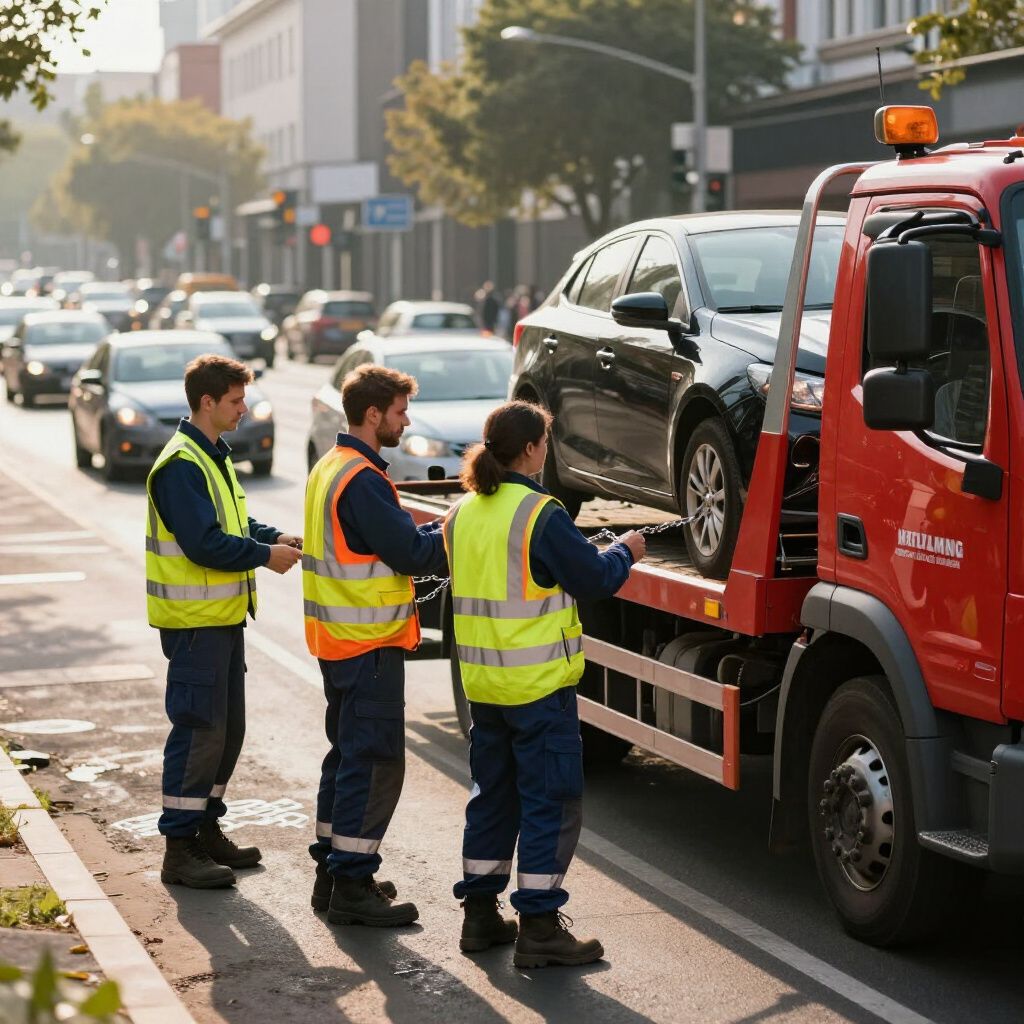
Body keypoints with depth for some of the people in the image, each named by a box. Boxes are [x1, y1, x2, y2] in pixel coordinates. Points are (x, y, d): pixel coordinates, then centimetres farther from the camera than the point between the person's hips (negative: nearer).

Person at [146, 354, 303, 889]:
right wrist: (265, 555, -16)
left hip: (224, 617, 10)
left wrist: (275, 537, 2)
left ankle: (206, 829, 26)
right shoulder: (181, 464, -18)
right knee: (198, 730, -7)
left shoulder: (213, 457, 15)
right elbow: (203, 543, -24)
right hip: (195, 619, -10)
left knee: (227, 727, 15)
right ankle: (180, 849, -1)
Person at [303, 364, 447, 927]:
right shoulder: (362, 479, -19)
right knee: (375, 761, -5)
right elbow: (410, 553, -20)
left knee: (349, 753, 17)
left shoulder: (330, 468, 13)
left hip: (339, 640, 10)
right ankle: (352, 886, -3)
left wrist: (441, 528, 5)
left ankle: (333, 872, 24)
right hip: (370, 643, -10)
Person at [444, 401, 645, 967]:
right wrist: (624, 550, 8)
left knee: (492, 795, 18)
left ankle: (479, 913, 23)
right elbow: (595, 579, -13)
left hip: (483, 682, 8)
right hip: (539, 685, -8)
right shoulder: (541, 515, -18)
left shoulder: (462, 515, 6)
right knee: (550, 802, 0)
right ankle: (539, 928, 1)